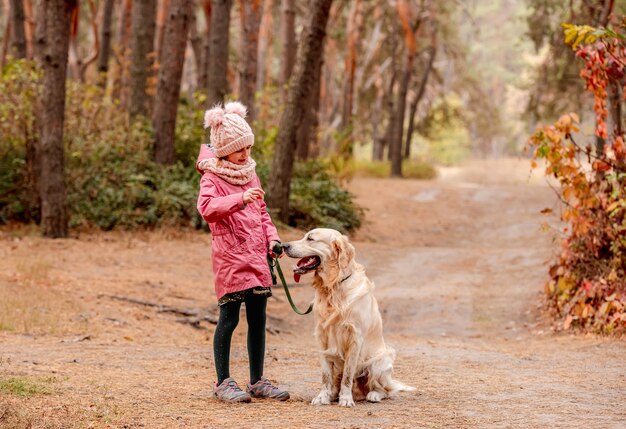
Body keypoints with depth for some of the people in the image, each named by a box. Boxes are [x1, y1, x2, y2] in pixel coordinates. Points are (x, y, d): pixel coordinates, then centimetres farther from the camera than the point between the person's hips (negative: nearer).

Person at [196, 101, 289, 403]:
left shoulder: (250, 174, 17)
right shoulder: (212, 177, -6)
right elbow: (207, 207, -26)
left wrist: (272, 238, 8)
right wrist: (240, 199, -37)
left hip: (257, 257, 7)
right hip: (229, 258, -7)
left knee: (258, 318, 8)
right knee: (229, 318, -3)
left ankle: (257, 381, 17)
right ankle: (223, 383, 5)